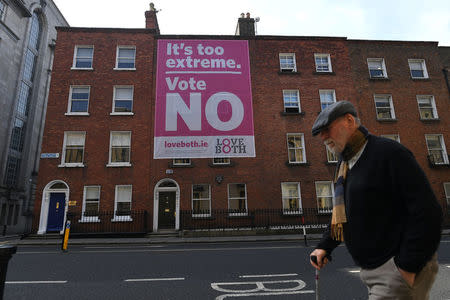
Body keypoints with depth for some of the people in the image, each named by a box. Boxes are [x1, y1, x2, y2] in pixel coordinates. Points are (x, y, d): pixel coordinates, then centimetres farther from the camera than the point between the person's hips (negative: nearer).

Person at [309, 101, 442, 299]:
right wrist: (325, 246, 9)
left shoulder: (388, 152, -14)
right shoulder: (344, 164, 12)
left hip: (397, 268, -8)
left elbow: (427, 212, -19)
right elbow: (341, 213, 19)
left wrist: (408, 266, -19)